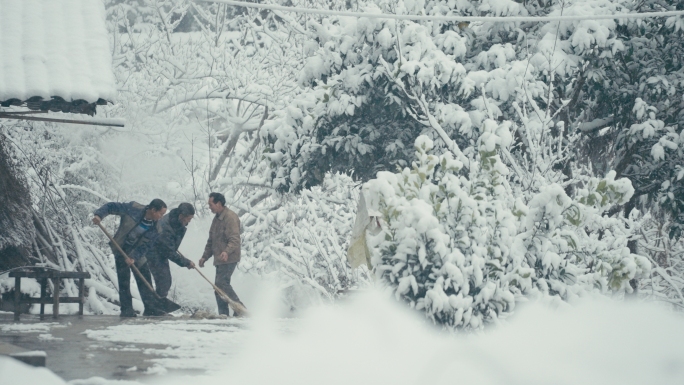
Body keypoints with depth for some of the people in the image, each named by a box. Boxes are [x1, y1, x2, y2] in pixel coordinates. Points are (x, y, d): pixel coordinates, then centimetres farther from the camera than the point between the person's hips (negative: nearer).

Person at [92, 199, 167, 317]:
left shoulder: (156, 230, -14)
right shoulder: (132, 209, -23)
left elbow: (145, 246, -13)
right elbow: (111, 207, -16)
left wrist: (134, 258, -27)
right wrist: (99, 215, -31)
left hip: (137, 252, 4)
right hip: (121, 250, -4)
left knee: (145, 280, 1)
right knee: (124, 280, -6)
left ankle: (150, 308, 5)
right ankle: (126, 309, -2)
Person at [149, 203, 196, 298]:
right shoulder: (166, 228, -35)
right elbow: (170, 253, -28)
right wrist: (186, 262, -21)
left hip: (163, 254, 9)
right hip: (155, 256, -9)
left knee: (166, 282, 15)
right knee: (163, 283, -12)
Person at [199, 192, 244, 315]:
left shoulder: (230, 217, -12)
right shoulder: (216, 219, 19)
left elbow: (235, 239, -23)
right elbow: (211, 241, 27)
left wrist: (227, 251, -38)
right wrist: (205, 256, 20)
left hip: (228, 259, -10)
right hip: (220, 259, 10)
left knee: (222, 283, -17)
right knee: (219, 286, 6)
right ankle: (223, 314, 7)